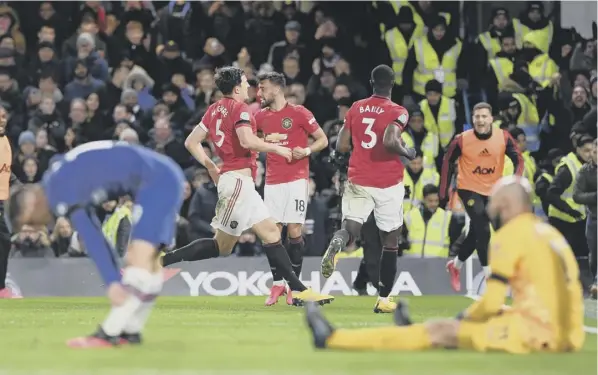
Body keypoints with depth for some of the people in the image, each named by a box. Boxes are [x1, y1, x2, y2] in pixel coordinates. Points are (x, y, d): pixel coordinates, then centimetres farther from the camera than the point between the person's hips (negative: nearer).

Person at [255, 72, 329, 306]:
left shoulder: (299, 113, -3)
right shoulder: (261, 116, 11)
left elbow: (323, 140, 1)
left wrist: (306, 151, -18)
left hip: (296, 179, -4)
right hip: (272, 181, 4)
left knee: (294, 231, -6)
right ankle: (277, 284, 6)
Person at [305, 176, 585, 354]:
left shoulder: (511, 234, -4)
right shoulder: (549, 233, 19)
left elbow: (491, 302, -8)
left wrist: (465, 319, 13)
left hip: (535, 332, -7)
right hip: (568, 336, 7)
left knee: (442, 331, 1)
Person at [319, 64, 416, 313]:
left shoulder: (355, 109, 7)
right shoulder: (397, 112, -7)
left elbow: (341, 146, 8)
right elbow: (390, 142, -24)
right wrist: (407, 153, -5)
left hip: (358, 181, 2)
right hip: (388, 184, -2)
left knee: (350, 227, -2)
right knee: (390, 241, 11)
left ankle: (338, 242, -41)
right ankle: (383, 299, 13)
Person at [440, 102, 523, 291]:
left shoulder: (503, 138, -12)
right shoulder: (462, 140, -16)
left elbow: (518, 160, -8)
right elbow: (448, 162, -5)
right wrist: (443, 193, -5)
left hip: (493, 190, 3)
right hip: (469, 189, -3)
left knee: (475, 234, 13)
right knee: (483, 230, -17)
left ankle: (455, 265, 38)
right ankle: (490, 277, -12)